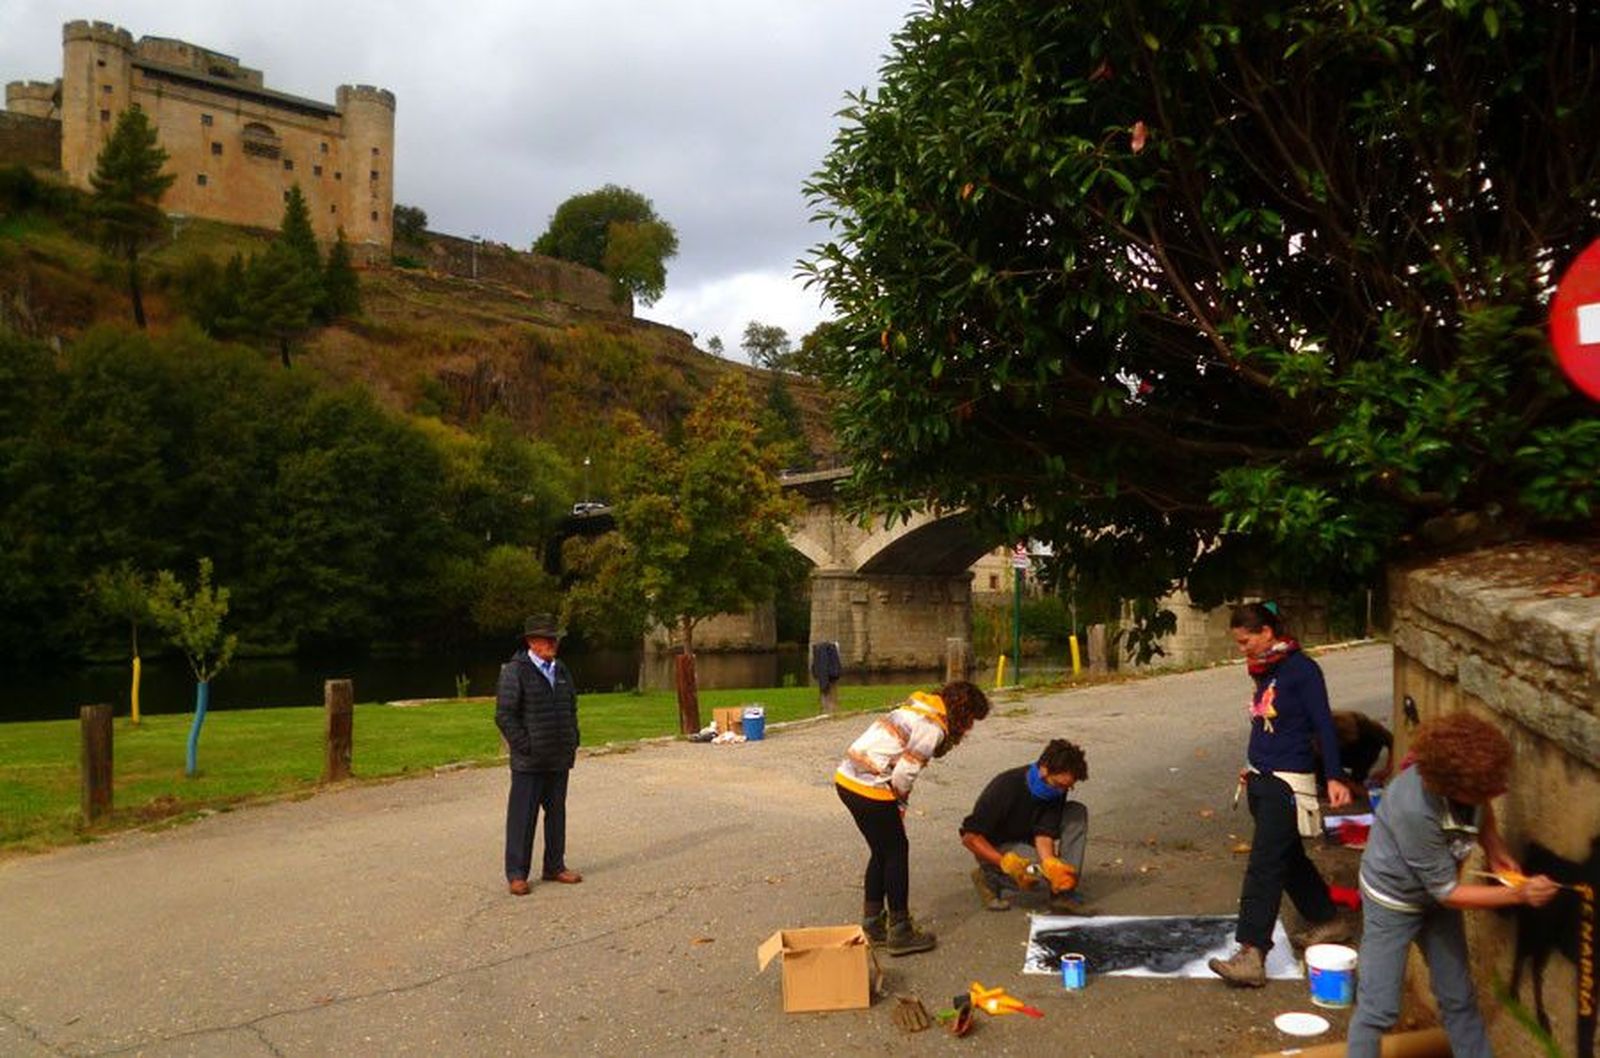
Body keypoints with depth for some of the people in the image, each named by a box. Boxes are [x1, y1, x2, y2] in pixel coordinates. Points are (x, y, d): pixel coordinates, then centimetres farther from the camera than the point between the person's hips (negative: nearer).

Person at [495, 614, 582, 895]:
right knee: (522, 816, -1)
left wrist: (572, 743, 12)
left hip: (559, 760, 7)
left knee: (556, 813, 14)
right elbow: (504, 716, -12)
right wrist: (525, 747, -15)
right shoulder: (514, 672, -9)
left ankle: (555, 866, 25)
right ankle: (516, 874, 8)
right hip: (529, 762, -7)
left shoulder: (561, 671, 14)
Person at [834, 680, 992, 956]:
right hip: (869, 788, -9)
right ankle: (900, 932, 14)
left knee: (881, 851, 20)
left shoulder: (919, 707, 15)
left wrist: (897, 802, 11)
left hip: (847, 777, 9)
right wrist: (900, 803, 4)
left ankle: (872, 923, 30)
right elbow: (904, 773, -15)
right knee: (897, 852, 5)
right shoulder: (933, 728, -13)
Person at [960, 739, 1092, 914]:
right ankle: (989, 877, -3)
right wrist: (1007, 863, -38)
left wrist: (1051, 863, -40)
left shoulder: (1056, 789, -13)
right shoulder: (1006, 787, -30)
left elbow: (1044, 833, -19)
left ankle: (1063, 893, -15)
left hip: (1027, 841, 6)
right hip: (994, 848, -6)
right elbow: (969, 836, -28)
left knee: (1077, 812, -13)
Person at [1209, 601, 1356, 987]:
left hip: (1288, 782, -9)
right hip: (1262, 780, 9)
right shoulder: (1265, 671, 11)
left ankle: (1252, 955, -14)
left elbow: (1324, 724, -15)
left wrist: (1335, 777, -20)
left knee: (1264, 866, -13)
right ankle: (1328, 920, 39)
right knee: (1289, 858, 20)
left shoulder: (1300, 669, -13)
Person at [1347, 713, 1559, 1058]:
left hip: (1438, 894, 7)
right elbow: (1447, 892, -27)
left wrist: (1494, 849, -12)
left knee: (1459, 997, 17)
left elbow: (1482, 811, 5)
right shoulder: (1415, 810, -40)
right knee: (1379, 1007, -2)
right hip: (1394, 899, -7)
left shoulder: (1468, 773, -22)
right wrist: (1520, 894, -26)